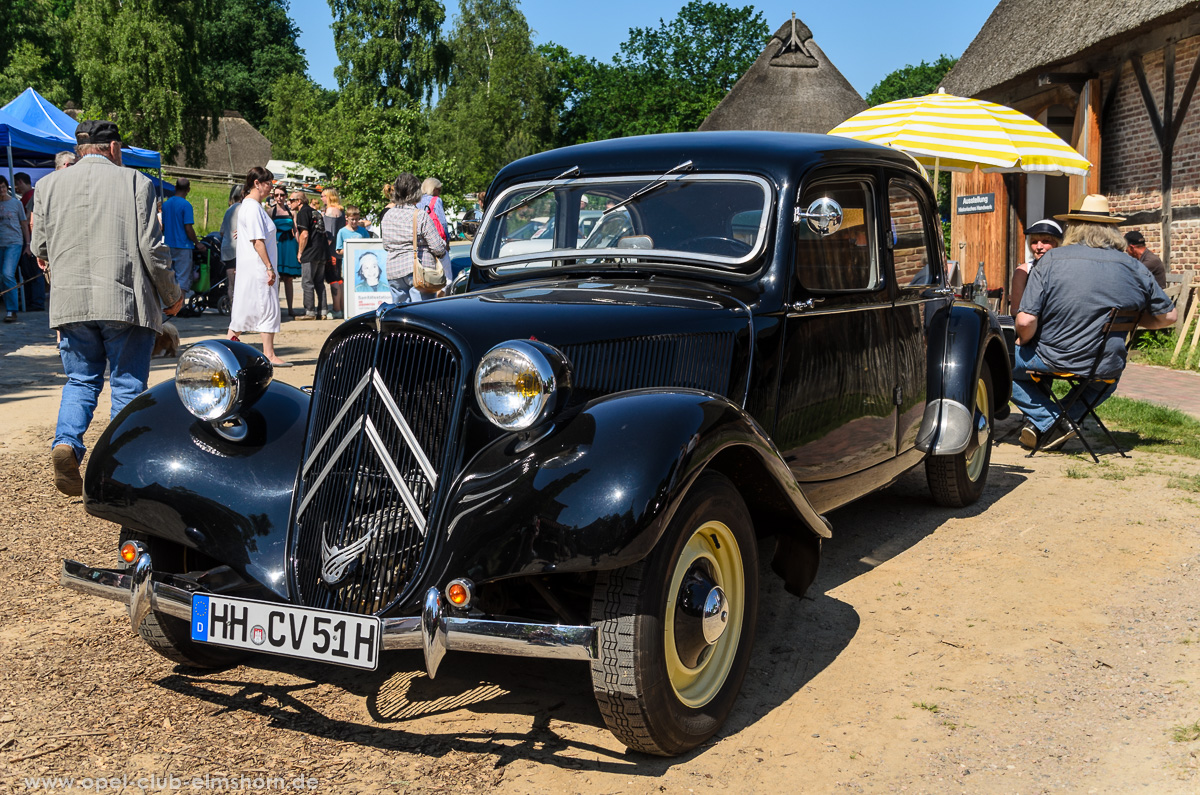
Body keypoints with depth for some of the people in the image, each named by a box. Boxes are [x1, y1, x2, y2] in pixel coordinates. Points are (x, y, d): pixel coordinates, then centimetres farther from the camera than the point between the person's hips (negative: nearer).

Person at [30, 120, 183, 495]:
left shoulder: (49, 185, 7)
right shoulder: (134, 182, -2)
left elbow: (40, 248, 11)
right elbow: (151, 247, -5)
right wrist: (172, 295, 7)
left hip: (70, 302, 3)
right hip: (126, 302, -3)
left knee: (80, 381, 16)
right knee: (127, 386, 6)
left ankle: (66, 442, -7)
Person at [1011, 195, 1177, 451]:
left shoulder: (1051, 260, -9)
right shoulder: (1133, 268, 0)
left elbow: (1026, 321, -16)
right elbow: (1168, 316, 9)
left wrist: (1023, 342, 5)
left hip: (1055, 359, -4)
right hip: (1106, 367, 4)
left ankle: (1048, 423, 6)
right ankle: (1065, 419, 18)